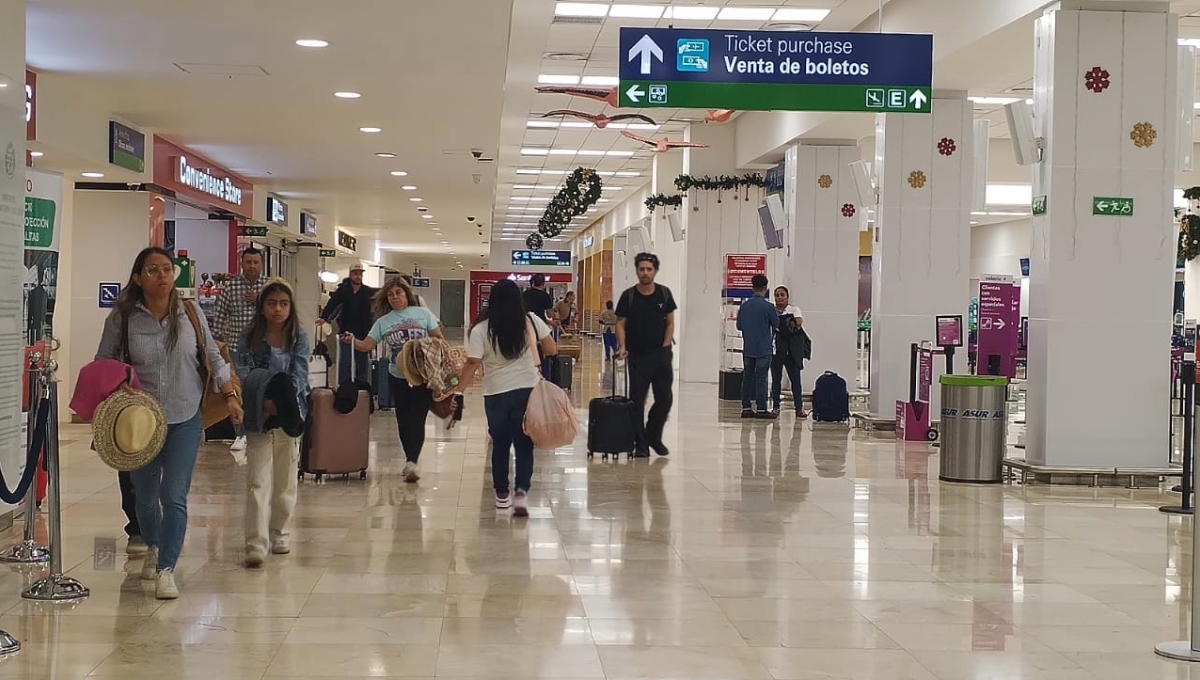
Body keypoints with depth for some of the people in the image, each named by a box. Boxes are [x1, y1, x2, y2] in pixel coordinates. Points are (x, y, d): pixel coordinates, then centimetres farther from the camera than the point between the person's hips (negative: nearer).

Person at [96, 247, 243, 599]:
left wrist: (230, 395, 0)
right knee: (145, 494, 15)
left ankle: (166, 569, -4)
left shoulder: (191, 313, -3)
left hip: (185, 419, -1)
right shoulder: (121, 318, -6)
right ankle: (152, 547, 44)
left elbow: (213, 356, 8)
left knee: (174, 496, -9)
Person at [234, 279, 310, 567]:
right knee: (258, 481, -9)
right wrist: (263, 402, -25)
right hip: (259, 415, -2)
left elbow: (299, 375, -8)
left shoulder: (299, 338, 2)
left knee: (285, 479, 12)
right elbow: (244, 374, -8)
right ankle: (256, 545, -12)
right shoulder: (250, 338, 0)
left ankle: (279, 534, 28)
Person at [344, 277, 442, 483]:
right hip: (398, 377, 3)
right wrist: (352, 341, -20)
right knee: (403, 420, 10)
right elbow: (366, 345, 0)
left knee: (417, 419, -9)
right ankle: (412, 461, 24)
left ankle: (412, 461, -11)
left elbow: (439, 339, 3)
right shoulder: (383, 321, 6)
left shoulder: (423, 313, 1)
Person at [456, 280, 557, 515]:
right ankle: (521, 491, -10)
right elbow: (551, 350, 5)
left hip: (496, 394, 0)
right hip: (528, 390, 0)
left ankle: (502, 494, 24)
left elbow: (472, 364, -11)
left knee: (500, 444, 15)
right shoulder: (531, 321, -4)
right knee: (524, 445, 6)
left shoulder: (480, 329, -9)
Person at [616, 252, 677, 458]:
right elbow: (620, 324, 0)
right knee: (637, 401, 0)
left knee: (665, 399, 2)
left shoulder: (664, 293, 3)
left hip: (661, 354, 2)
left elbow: (670, 322, 8)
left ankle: (654, 437, 21)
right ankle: (641, 444, 8)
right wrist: (622, 347, -14)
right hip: (637, 356, -2)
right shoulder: (629, 296, -3)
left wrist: (665, 346, -2)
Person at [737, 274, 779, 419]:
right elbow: (776, 324, 1)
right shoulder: (768, 306, -12)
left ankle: (746, 408, 11)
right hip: (763, 349, -4)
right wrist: (776, 313, 19)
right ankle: (761, 409, 0)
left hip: (747, 349, 4)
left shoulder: (744, 306, 1)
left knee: (747, 377, 9)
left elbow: (739, 326, 8)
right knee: (761, 379, -1)